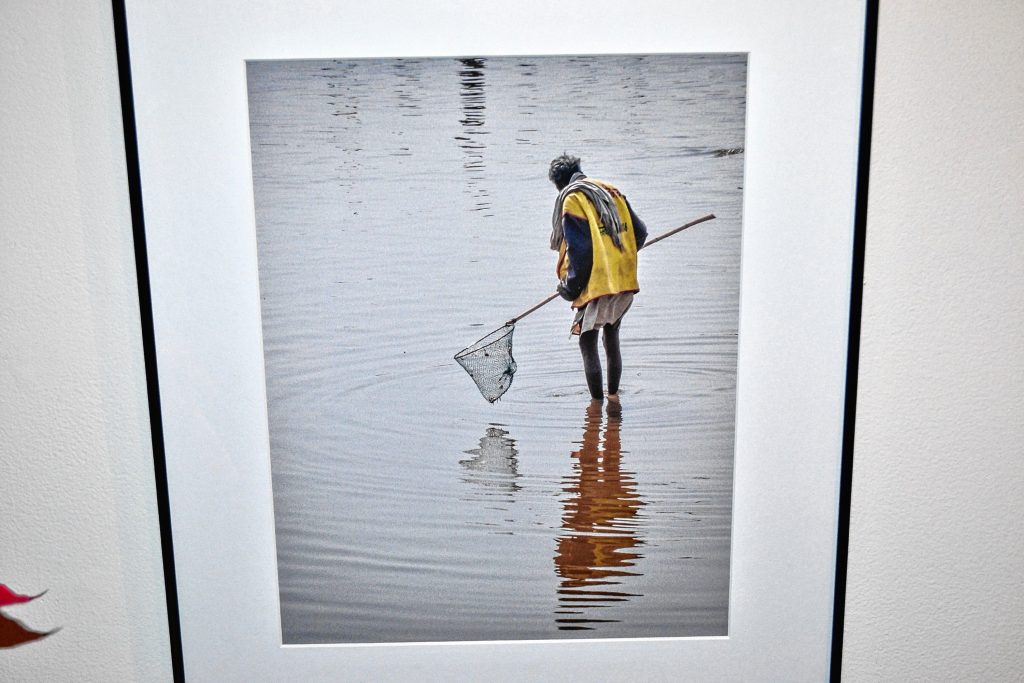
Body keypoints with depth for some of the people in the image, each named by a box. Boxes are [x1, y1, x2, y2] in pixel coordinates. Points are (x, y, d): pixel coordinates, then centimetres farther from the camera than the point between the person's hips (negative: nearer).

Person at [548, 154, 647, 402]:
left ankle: (597, 402, 7)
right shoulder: (612, 192, 12)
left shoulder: (571, 200, -8)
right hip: (626, 282, 7)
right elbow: (640, 232, 14)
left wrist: (571, 287, -6)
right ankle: (613, 394, 29)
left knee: (588, 344, 5)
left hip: (596, 285, -7)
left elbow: (580, 249, -15)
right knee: (612, 338, 21)